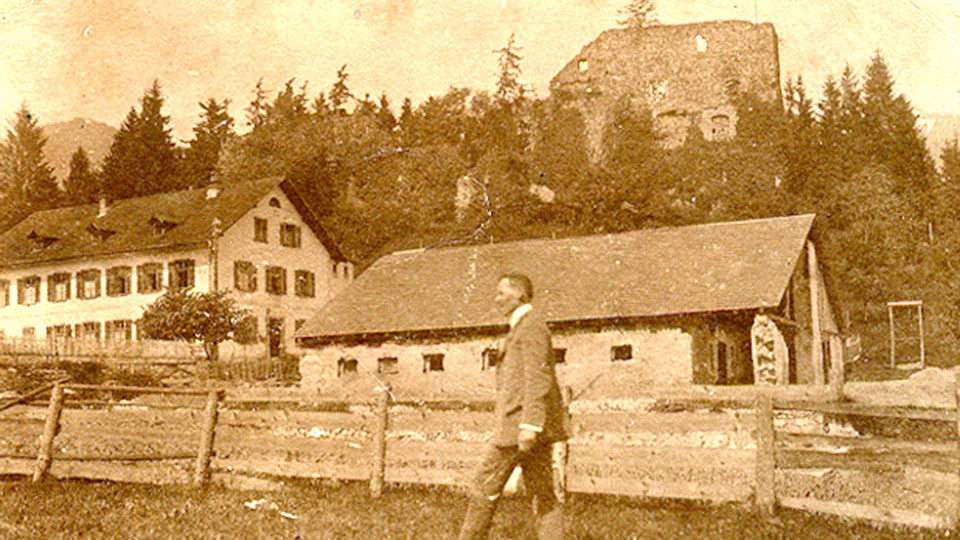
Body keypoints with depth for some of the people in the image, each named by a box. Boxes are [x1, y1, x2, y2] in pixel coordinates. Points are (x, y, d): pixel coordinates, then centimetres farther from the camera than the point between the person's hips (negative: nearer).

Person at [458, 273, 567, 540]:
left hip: (523, 419, -10)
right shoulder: (524, 328, 23)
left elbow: (538, 379, -19)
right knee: (543, 495, 4)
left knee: (485, 488, -2)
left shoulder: (531, 325, -9)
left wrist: (529, 425, -25)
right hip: (533, 426, 10)